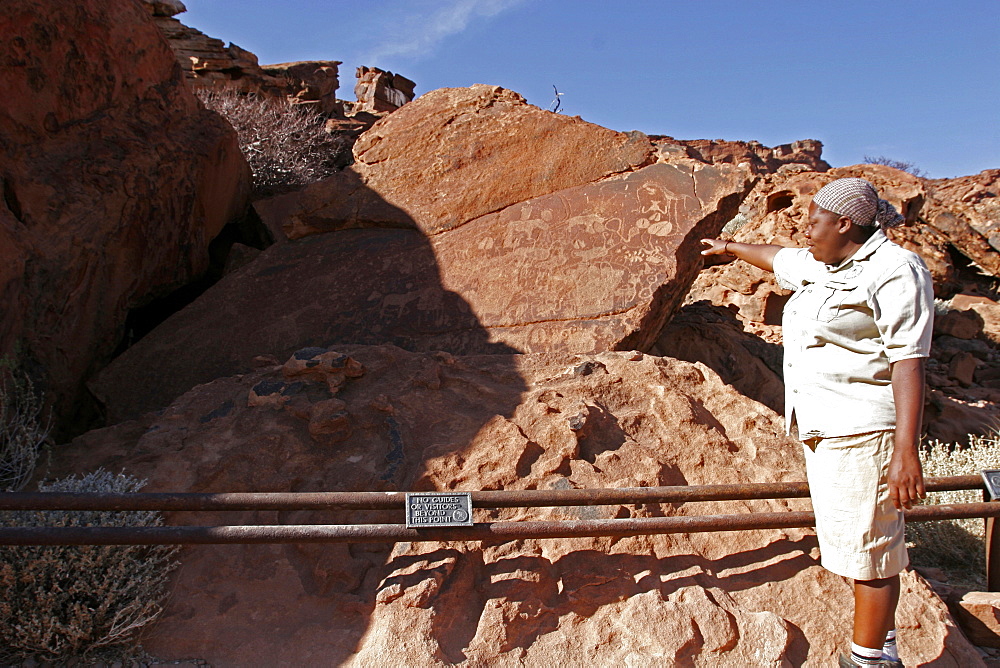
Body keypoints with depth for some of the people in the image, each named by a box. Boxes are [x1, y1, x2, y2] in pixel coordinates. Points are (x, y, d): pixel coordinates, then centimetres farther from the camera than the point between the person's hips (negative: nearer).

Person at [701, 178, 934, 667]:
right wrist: (731, 248, 52)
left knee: (866, 548, -1)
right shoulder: (820, 267, 13)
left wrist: (906, 451, -25)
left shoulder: (894, 272, -12)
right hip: (822, 428, 9)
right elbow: (779, 258, 36)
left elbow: (908, 362, -19)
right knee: (852, 541, 14)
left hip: (861, 430, -9)